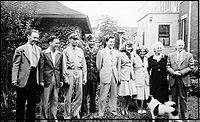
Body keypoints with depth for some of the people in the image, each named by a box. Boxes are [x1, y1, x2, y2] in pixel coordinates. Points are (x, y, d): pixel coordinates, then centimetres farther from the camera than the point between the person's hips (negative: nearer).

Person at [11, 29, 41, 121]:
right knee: (20, 103, 6)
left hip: (34, 79, 4)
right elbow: (15, 65, -5)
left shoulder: (38, 49, 11)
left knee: (32, 103, 12)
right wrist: (14, 80, -12)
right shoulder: (20, 49, -2)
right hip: (23, 79, -4)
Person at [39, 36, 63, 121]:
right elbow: (41, 68, -5)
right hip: (47, 79, -4)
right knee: (45, 101, 4)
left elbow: (61, 68, 11)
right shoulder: (43, 53, -3)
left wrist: (61, 80, 8)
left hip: (57, 80, 4)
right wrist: (41, 80, -9)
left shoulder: (60, 54, 10)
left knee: (55, 101, 11)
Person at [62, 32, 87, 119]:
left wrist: (84, 76, 8)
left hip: (79, 73, 4)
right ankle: (67, 115, 13)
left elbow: (84, 64, 15)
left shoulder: (80, 51, 15)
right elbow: (64, 65, -2)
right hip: (70, 72, -4)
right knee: (68, 96, 1)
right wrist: (65, 77, -10)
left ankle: (75, 113, 20)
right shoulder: (66, 51, 3)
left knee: (79, 95, 6)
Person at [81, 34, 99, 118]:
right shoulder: (83, 51, 1)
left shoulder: (97, 51, 7)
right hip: (85, 75, -1)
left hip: (95, 76, 2)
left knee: (93, 95, 10)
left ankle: (93, 111, 24)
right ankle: (84, 112, 12)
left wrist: (99, 77, 2)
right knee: (84, 95, 0)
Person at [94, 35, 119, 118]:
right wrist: (102, 73, 4)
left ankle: (113, 110, 27)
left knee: (114, 94, 12)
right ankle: (100, 113, 8)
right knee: (103, 96, -2)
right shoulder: (101, 52, -4)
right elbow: (98, 66, -2)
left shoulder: (116, 52, 11)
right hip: (105, 76, -5)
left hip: (114, 75, 5)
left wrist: (116, 73, 13)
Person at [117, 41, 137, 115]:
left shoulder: (131, 54, 16)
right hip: (124, 76, -6)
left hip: (130, 76, 6)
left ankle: (126, 109, 17)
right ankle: (122, 110, 9)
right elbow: (119, 66, -5)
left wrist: (133, 76, 16)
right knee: (125, 95, -7)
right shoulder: (121, 54, -3)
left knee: (130, 94, 4)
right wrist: (119, 77, -9)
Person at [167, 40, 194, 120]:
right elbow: (168, 66, 5)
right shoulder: (170, 55, 9)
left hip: (183, 80, -1)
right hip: (173, 80, 2)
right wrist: (173, 72, -12)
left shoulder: (189, 55, 5)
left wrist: (181, 72, -13)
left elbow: (191, 67, -1)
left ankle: (184, 115, 16)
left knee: (183, 98, 5)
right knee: (174, 97, 10)